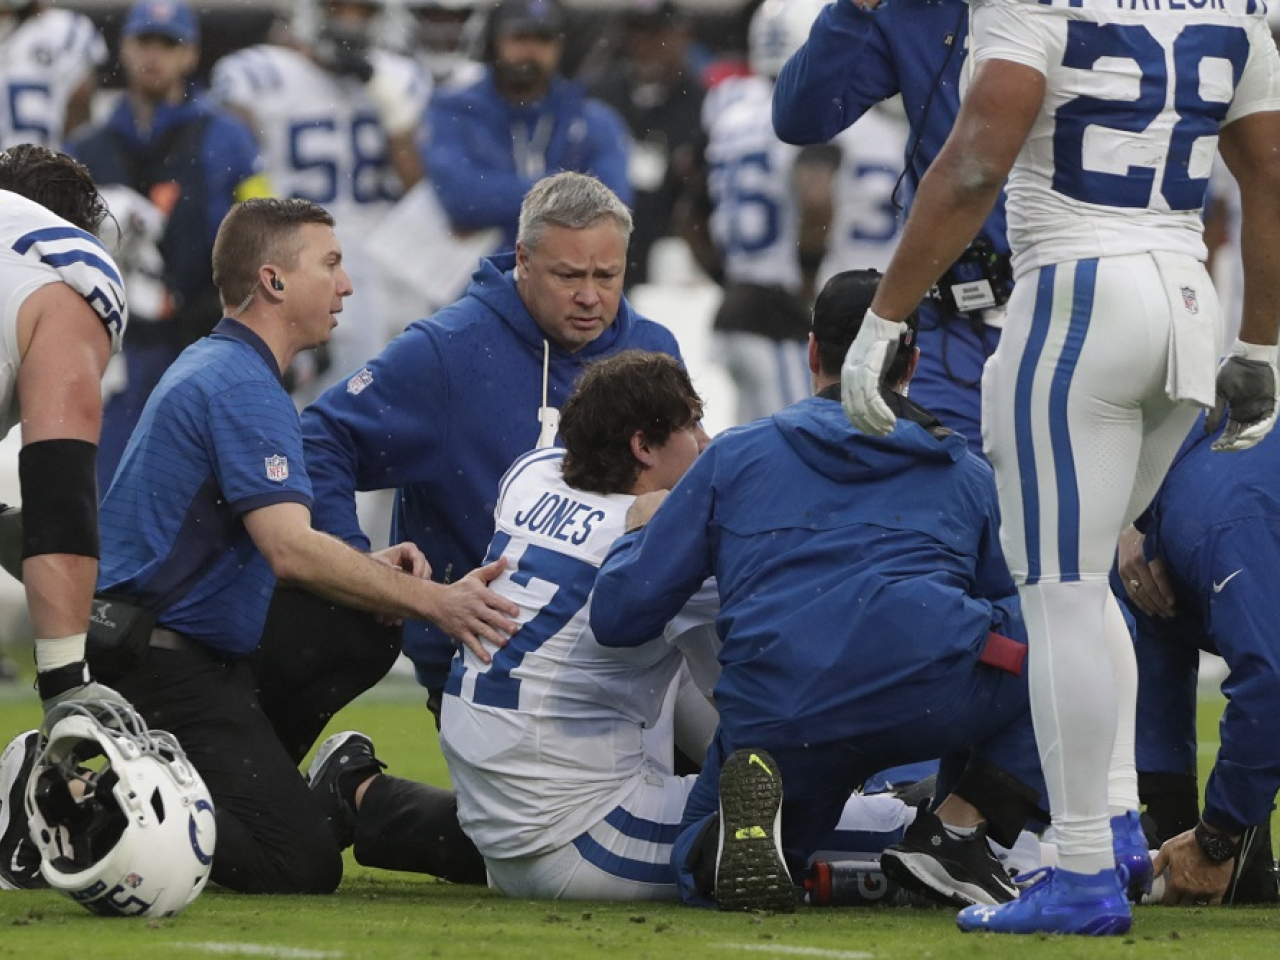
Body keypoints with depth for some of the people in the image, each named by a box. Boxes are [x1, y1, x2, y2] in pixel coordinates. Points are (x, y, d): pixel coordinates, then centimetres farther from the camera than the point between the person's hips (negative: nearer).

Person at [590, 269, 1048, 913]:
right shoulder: (966, 474, 25)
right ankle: (955, 832, 9)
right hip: (934, 696, -1)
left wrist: (637, 538, 41)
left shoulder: (735, 456, 22)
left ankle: (750, 804, -9)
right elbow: (1011, 603, 38)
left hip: (774, 725, 1)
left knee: (703, 866, 30)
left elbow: (618, 616, 19)